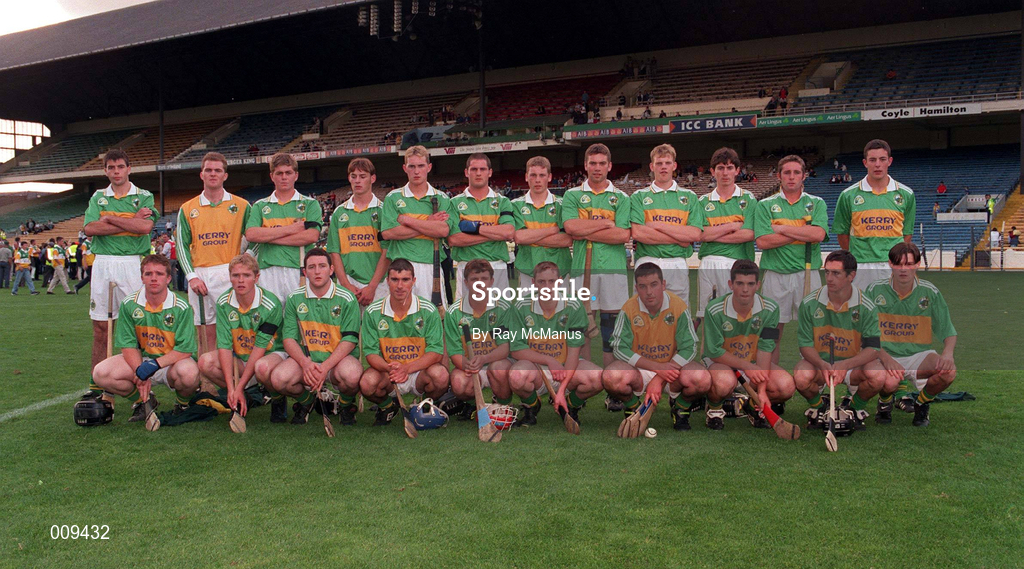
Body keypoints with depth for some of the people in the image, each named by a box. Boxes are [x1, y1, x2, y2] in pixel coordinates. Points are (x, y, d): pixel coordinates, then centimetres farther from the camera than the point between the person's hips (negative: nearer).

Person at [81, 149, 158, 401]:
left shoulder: (144, 197, 6)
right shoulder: (98, 197, 14)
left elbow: (145, 226, -13)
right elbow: (90, 228, -3)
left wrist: (110, 218, -7)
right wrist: (131, 222, -8)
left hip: (132, 263, -3)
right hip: (102, 263, 3)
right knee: (100, 327, 4)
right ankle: (97, 385, 10)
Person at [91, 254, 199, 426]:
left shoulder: (181, 308, -14)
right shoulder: (129, 304, -5)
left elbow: (185, 349, -17)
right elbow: (128, 345, -4)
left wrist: (155, 364, -28)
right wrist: (140, 373, -20)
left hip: (172, 361, -3)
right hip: (140, 360, 3)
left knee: (189, 373, -38)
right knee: (101, 374, -21)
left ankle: (183, 404, 1)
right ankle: (143, 400, 7)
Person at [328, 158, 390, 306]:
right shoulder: (339, 212, 12)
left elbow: (386, 252, -2)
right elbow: (334, 252, 8)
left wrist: (372, 286, -10)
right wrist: (346, 285, -5)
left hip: (377, 284, -2)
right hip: (347, 284, 2)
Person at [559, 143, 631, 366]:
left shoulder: (621, 198, 9)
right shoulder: (572, 195, 10)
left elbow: (623, 235, -6)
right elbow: (570, 226, -8)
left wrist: (585, 232, -7)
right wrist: (607, 223, -6)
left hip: (613, 267, 0)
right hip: (582, 267, 0)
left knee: (611, 326, 3)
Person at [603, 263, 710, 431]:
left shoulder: (679, 306, -14)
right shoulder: (629, 309, -14)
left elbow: (689, 349, -12)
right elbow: (619, 348, -13)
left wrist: (659, 379, -23)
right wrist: (657, 367, -23)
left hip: (673, 365, 0)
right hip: (638, 368, 0)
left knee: (702, 380, -31)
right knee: (611, 378, -33)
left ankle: (679, 409, 6)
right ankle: (632, 409, 3)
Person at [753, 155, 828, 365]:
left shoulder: (817, 203, 9)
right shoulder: (765, 205, 6)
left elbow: (819, 234, -10)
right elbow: (762, 241, -9)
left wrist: (782, 229, -8)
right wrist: (804, 233, -8)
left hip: (808, 273, 1)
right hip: (775, 274, -1)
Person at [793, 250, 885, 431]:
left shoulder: (867, 307, -12)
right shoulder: (810, 303, -10)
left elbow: (872, 348, -16)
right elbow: (805, 344, -9)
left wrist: (845, 365, -34)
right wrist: (823, 365, -29)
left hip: (853, 363, 0)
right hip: (818, 360, 0)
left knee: (878, 376, -32)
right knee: (801, 377, -34)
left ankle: (857, 408, 5)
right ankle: (818, 406, 5)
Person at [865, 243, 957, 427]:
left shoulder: (929, 292, 1)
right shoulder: (875, 290, -3)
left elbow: (949, 333, 4)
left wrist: (948, 353, -19)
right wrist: (885, 358, -21)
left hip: (919, 355, 2)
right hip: (884, 355, -2)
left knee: (949, 370, -30)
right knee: (890, 381, -36)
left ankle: (921, 403, 5)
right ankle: (884, 402, 6)